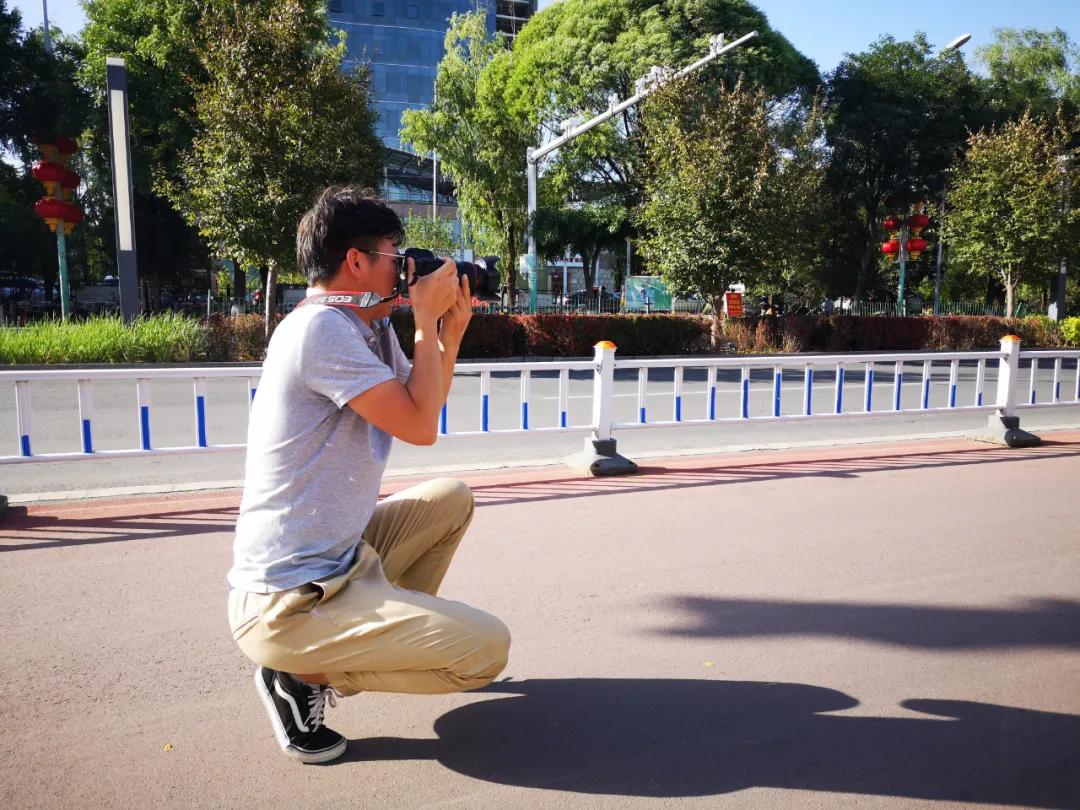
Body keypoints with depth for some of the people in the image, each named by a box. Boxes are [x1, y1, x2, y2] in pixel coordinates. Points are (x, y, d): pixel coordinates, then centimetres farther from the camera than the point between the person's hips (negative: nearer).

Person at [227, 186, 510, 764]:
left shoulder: (368, 327, 8)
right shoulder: (321, 328, -20)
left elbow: (419, 412, 17)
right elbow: (419, 427, -21)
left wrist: (450, 331, 7)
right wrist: (426, 319, -11)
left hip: (338, 558, 10)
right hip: (287, 602, -10)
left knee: (452, 499, 22)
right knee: (487, 650, -12)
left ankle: (401, 627, 23)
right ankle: (304, 676, -2)